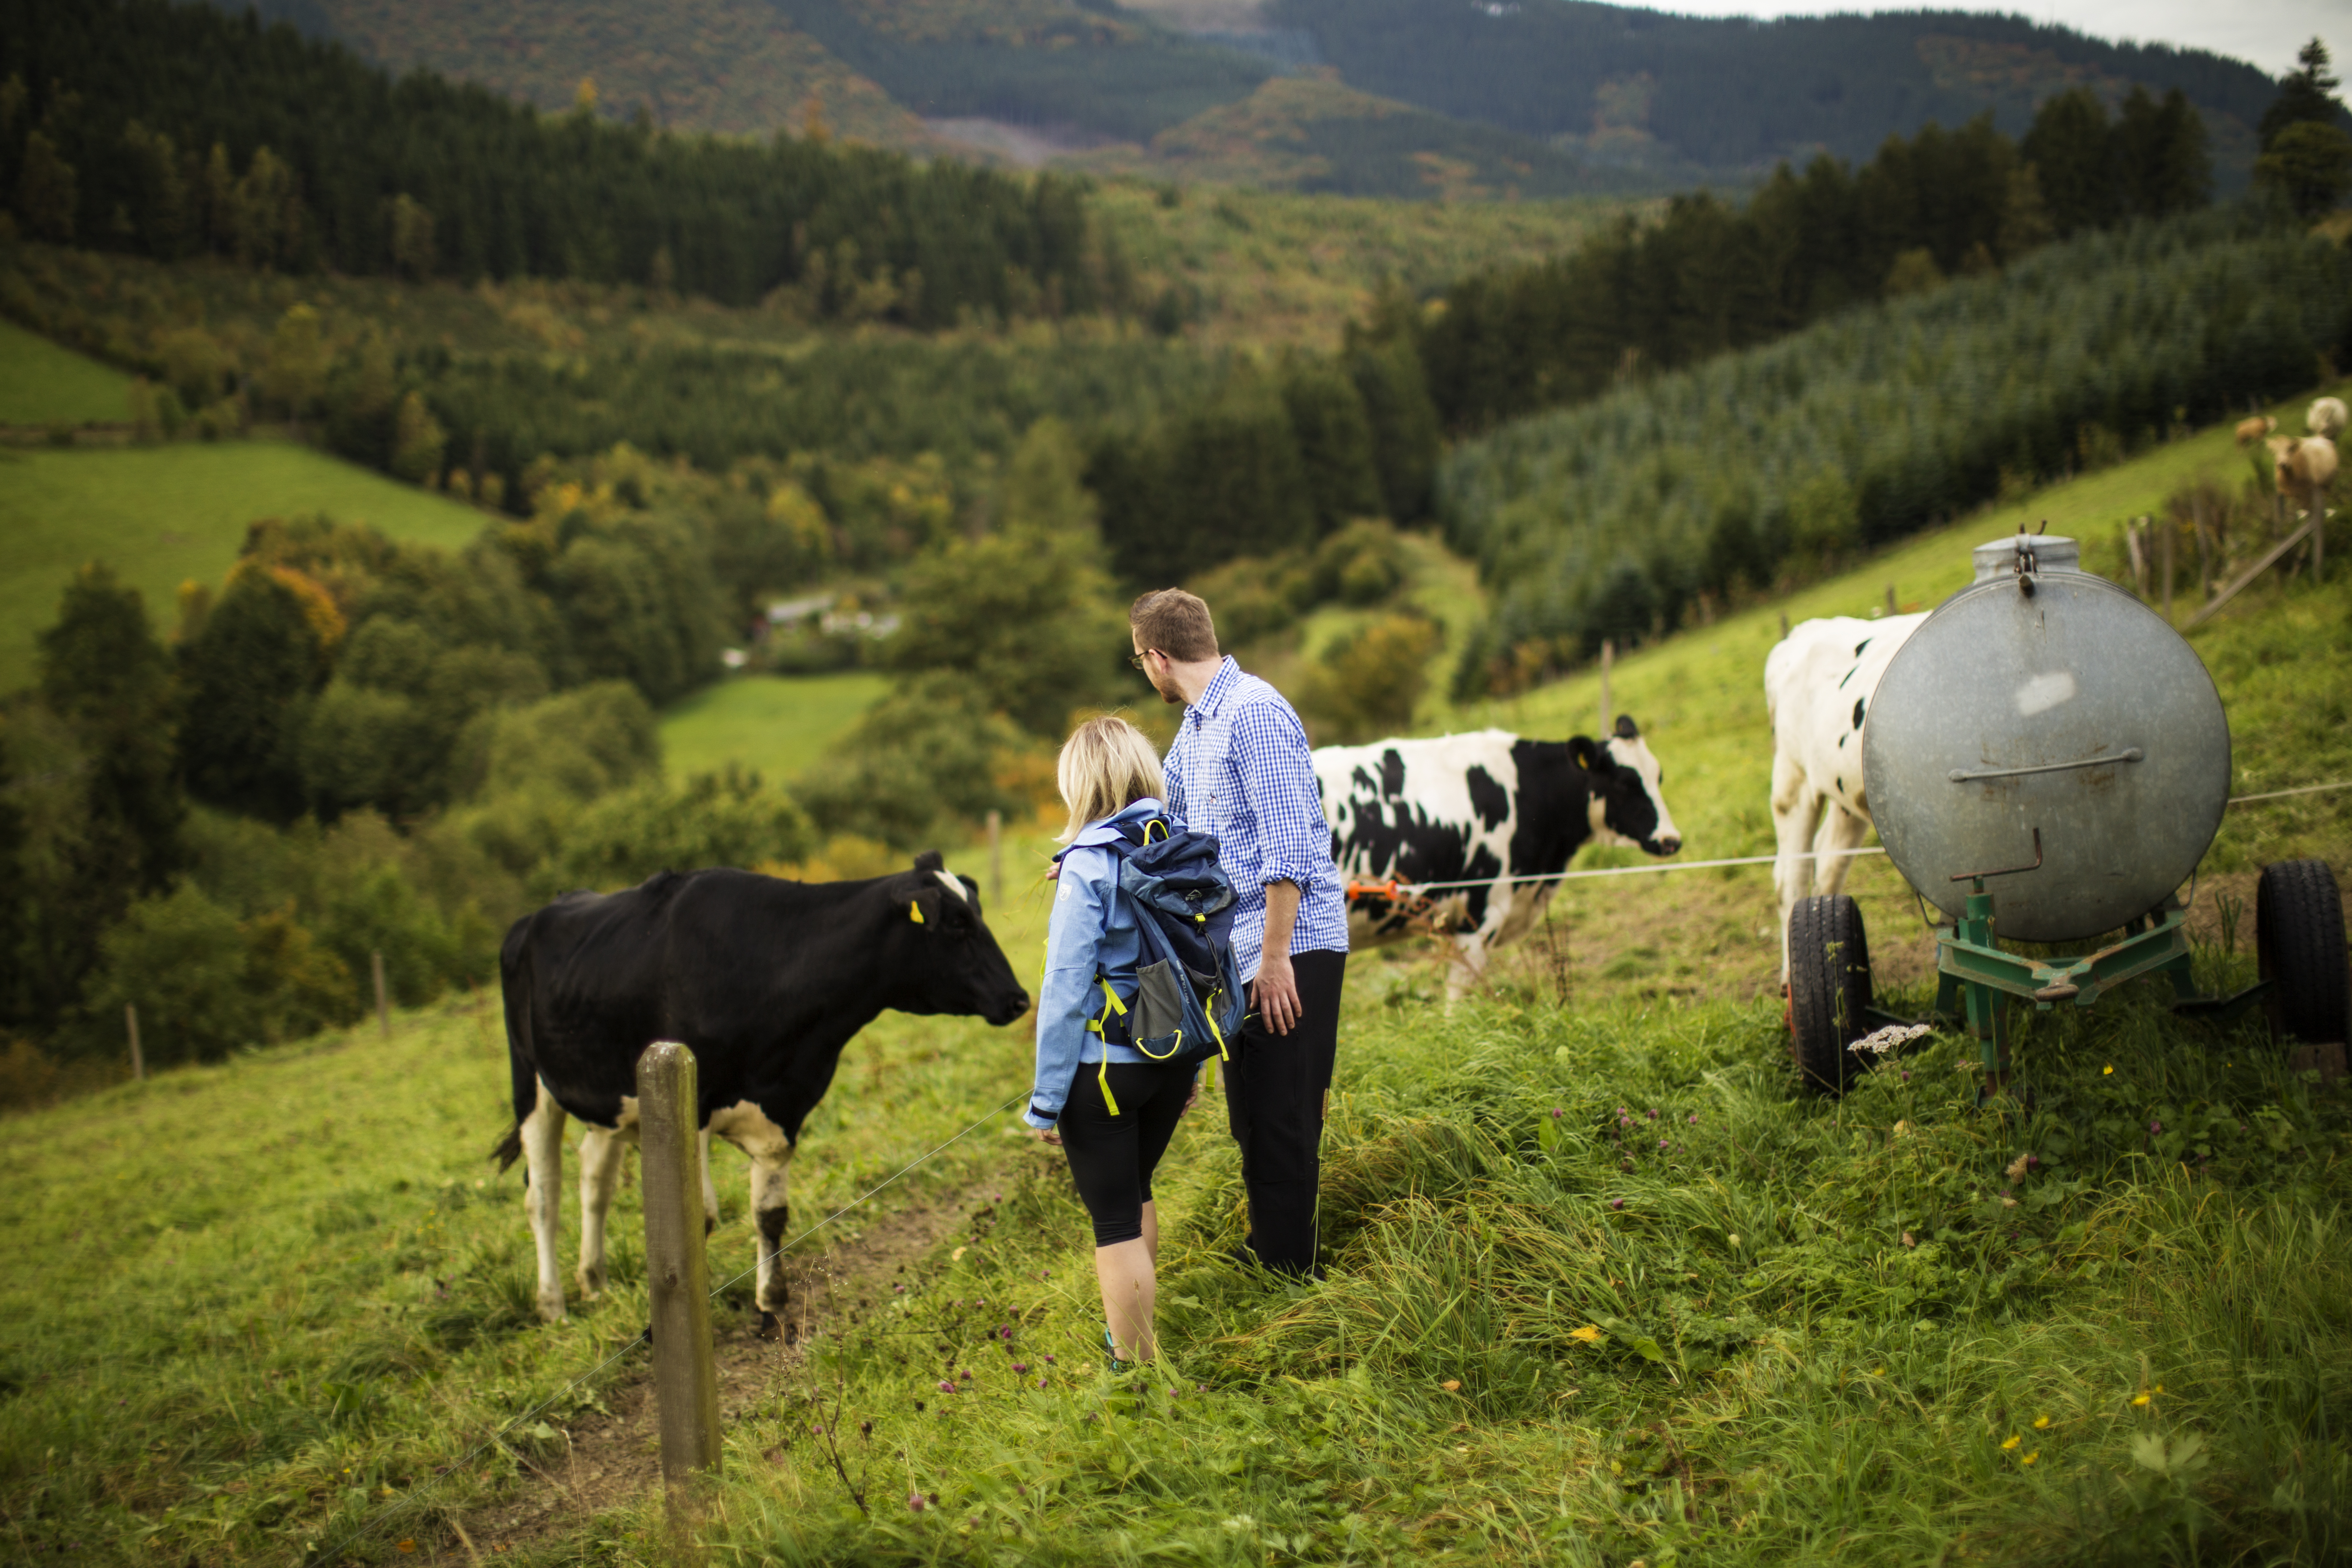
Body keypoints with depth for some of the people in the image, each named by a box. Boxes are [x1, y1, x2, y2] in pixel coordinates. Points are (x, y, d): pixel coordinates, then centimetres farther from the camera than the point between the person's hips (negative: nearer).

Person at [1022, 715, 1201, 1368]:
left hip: (1103, 1065, -7)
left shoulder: (1088, 866, -17)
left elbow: (1066, 990, -16)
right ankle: (1134, 1333, 41)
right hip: (1173, 1059, 7)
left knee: (1115, 1220, 4)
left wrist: (1045, 1099, -10)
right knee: (1134, 1190, 27)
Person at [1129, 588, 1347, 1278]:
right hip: (1238, 951, 10)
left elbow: (1287, 846, -21)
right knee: (1251, 1117, 17)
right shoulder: (1195, 728, 15)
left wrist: (1275, 957, -22)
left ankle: (1286, 1271, 6)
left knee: (1281, 1122, -2)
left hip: (1291, 949, -10)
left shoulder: (1254, 713, -16)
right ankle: (1265, 1248, 29)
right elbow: (1162, 819, 33)